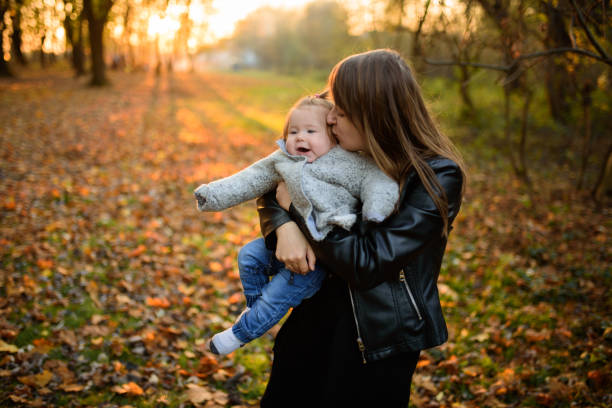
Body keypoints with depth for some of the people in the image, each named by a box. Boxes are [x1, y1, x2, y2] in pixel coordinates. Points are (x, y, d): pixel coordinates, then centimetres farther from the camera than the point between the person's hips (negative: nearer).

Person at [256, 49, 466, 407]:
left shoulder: (437, 178, -20)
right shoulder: (347, 156, -4)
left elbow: (366, 264, -24)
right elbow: (272, 192, 7)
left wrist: (299, 206, -18)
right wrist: (284, 227, -15)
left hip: (377, 341, -5)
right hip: (318, 315, 6)